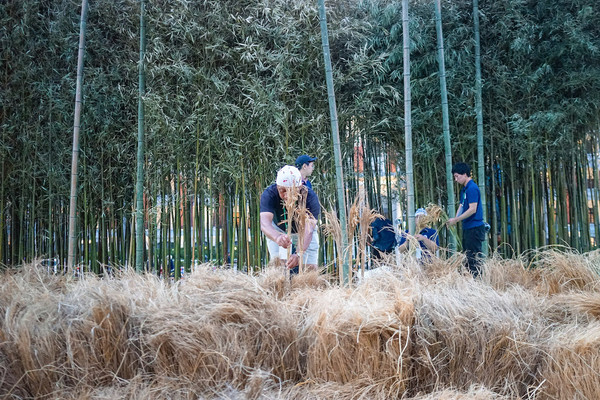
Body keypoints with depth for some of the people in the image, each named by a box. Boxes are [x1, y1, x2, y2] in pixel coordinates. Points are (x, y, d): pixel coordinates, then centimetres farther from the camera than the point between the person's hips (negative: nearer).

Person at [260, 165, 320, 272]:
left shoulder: (311, 198, -35)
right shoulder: (269, 194, -34)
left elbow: (308, 230, -46)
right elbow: (264, 223, -48)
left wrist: (299, 254, -64)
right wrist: (277, 237, -71)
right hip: (278, 231, 0)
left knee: (311, 267, -3)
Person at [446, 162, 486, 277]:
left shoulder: (472, 188, -14)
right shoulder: (464, 189, 17)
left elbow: (472, 209, -20)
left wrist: (456, 220, -16)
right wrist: (455, 219, 1)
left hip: (474, 228, -10)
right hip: (467, 228, 10)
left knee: (474, 258, -8)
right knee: (467, 256, 13)